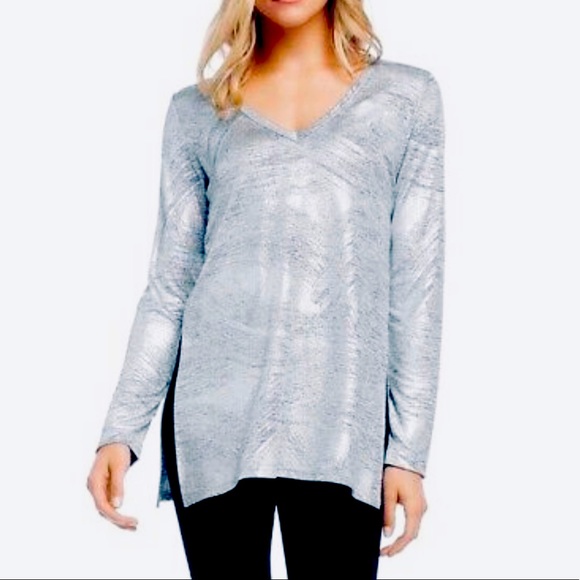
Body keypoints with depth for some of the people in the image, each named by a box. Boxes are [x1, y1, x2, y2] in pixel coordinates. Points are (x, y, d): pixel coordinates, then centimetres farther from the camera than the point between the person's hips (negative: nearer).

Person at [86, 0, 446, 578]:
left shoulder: (408, 96, 9)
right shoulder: (196, 111, 11)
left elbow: (416, 283, 4)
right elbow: (170, 286, 9)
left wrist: (410, 448, 0)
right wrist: (121, 430, 1)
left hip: (341, 421, -1)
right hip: (216, 415, 1)